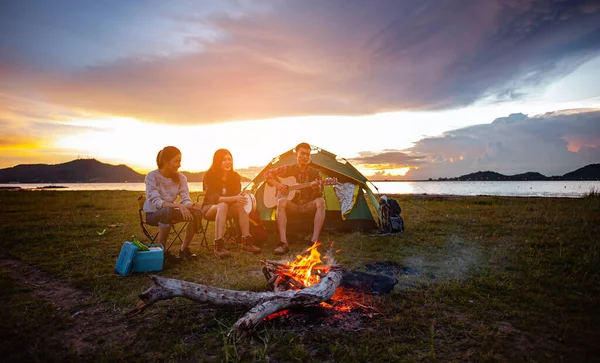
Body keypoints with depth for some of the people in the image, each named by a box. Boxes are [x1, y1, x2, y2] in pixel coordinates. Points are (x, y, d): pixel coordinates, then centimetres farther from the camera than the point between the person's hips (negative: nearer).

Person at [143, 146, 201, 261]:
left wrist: (190, 205, -35)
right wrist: (178, 205, -42)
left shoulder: (181, 178, -3)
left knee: (195, 212, -23)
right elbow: (155, 202, -28)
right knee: (168, 211, -39)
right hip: (153, 214, -4)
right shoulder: (152, 176, -17)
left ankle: (184, 249, -9)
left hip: (170, 211, 5)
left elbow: (185, 199, -11)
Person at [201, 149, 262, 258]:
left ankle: (246, 242, -28)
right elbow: (214, 198, -24)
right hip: (210, 208, -3)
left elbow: (238, 195, -7)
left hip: (227, 208, 4)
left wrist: (241, 198, -33)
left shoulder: (235, 176, -2)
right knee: (223, 205, -37)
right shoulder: (209, 175, -15)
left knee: (240, 205, -28)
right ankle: (218, 246, -43)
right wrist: (234, 198, -38)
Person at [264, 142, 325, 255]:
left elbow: (319, 195, -2)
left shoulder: (316, 173, 5)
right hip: (291, 206, 0)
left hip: (308, 206, 1)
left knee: (320, 202, -31)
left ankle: (314, 241, -36)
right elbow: (267, 173, 7)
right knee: (281, 201, -34)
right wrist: (277, 185, -10)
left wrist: (316, 188, -26)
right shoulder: (288, 169, 5)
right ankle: (284, 243, -40)